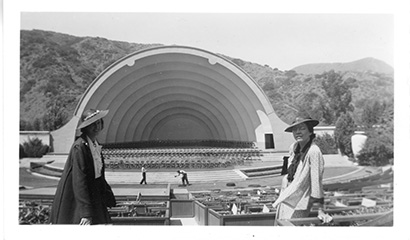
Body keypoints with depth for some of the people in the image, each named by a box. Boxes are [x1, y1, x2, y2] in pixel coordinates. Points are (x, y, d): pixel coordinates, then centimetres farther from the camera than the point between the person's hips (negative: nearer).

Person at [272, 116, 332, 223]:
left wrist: (320, 210, -18)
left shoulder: (314, 151, -21)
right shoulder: (294, 147, 1)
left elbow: (317, 181, -21)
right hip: (284, 200, 7)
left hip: (298, 205, -7)